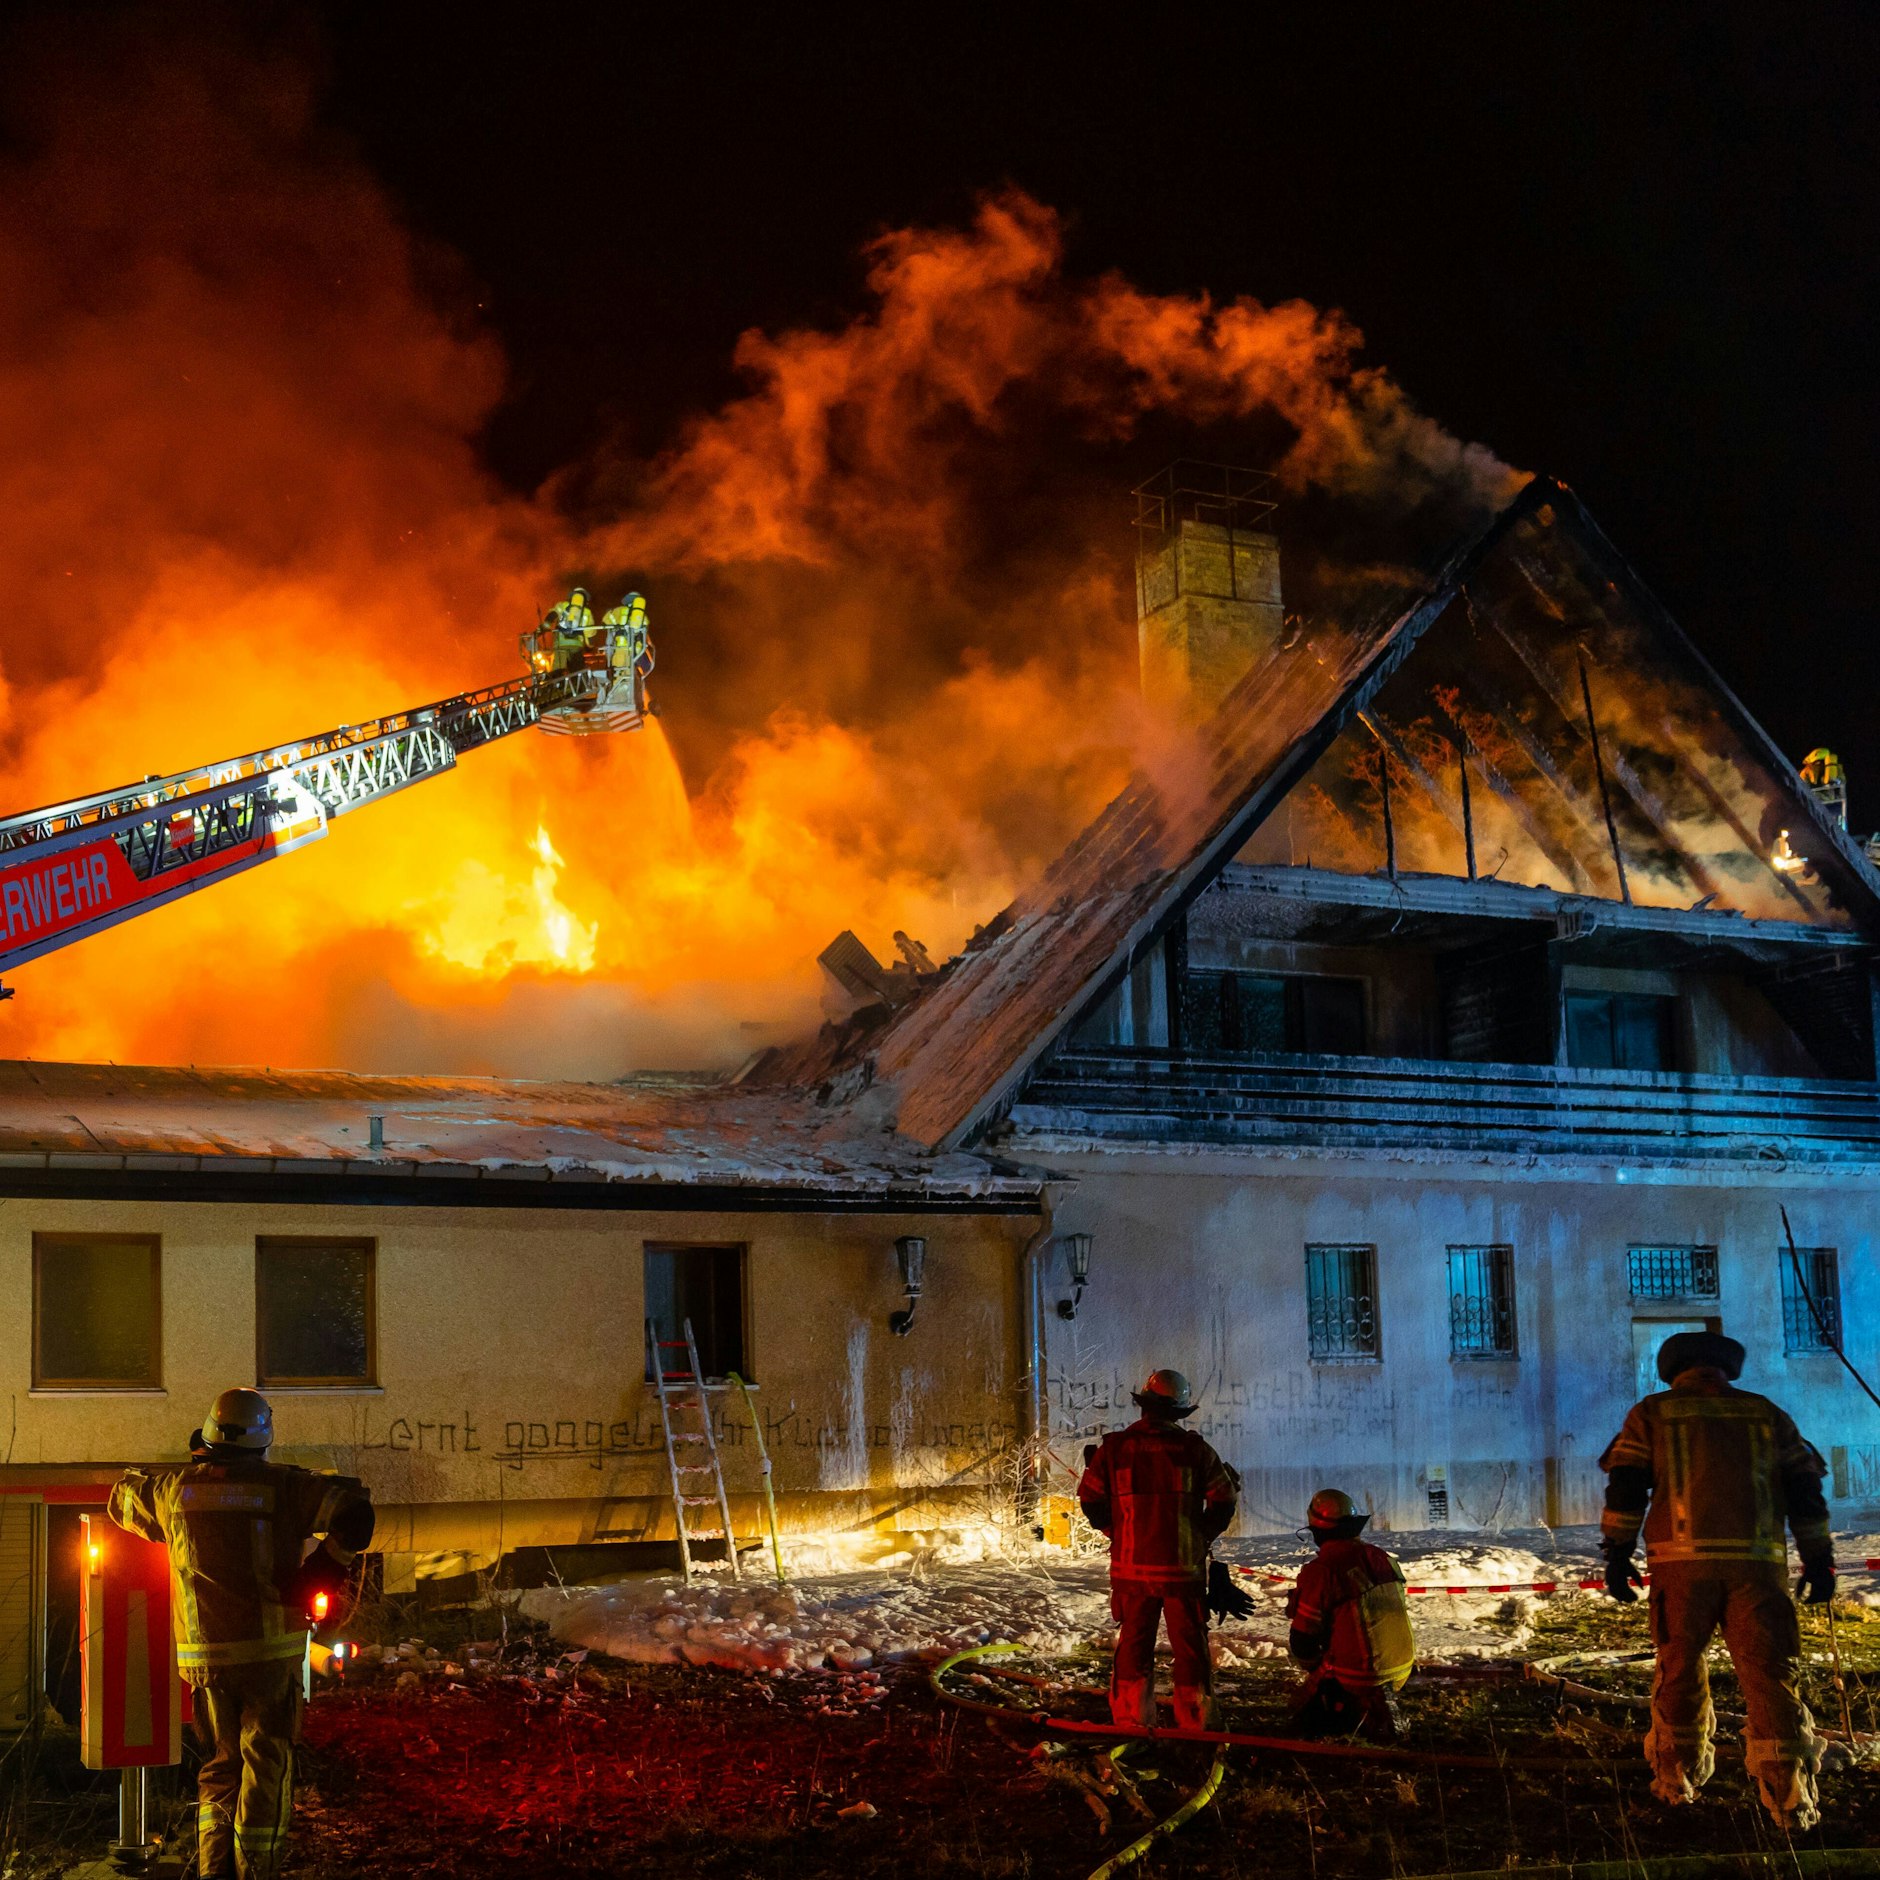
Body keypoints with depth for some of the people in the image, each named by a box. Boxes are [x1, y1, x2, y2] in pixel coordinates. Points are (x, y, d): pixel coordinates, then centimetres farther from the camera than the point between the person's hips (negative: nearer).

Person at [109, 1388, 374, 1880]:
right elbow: (354, 1509, -16)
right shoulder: (284, 1486, -6)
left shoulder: (174, 1489, 4)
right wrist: (326, 1568, -7)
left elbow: (123, 1495, 23)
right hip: (269, 1652, -3)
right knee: (267, 1765, 7)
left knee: (222, 1764, 17)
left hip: (203, 1657, 3)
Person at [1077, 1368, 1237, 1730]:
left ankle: (1130, 1718, 14)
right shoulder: (1193, 1448, -3)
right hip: (1184, 1565, -1)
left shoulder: (1115, 1447, -1)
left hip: (1131, 1565, 1)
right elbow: (1223, 1498, -2)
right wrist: (1202, 1537, 10)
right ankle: (1194, 1722, 10)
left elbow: (1090, 1497, 0)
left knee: (1133, 1643, 11)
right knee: (1190, 1645, 7)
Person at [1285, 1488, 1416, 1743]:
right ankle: (1382, 1706, 12)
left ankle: (1372, 1714, -5)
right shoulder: (1381, 1557, 3)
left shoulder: (1320, 1571, -18)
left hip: (1356, 1677, -6)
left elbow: (1302, 1642, -12)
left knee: (1306, 1724, 13)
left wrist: (1315, 1667, 11)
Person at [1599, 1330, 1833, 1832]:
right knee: (1769, 1672, -1)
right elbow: (1805, 1490, 14)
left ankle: (1677, 1777, 22)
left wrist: (1616, 1554, 4)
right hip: (1758, 1563, 1)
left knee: (1679, 1665, 14)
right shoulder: (1767, 1414, 19)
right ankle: (1789, 1796, -10)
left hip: (1682, 1561, 0)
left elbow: (1624, 1486, 4)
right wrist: (1818, 1561, 16)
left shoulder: (1652, 1414, 14)